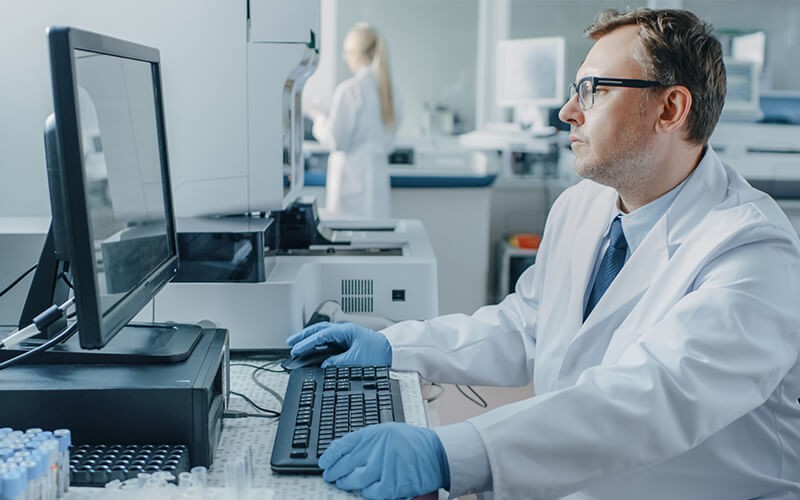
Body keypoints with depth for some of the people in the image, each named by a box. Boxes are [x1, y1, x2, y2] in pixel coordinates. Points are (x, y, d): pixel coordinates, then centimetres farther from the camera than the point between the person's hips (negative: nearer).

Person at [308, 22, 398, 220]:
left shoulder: (349, 90, -13)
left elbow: (336, 140, -11)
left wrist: (319, 118, 4)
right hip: (378, 175, 7)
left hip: (352, 177, -7)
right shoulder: (387, 89, 7)